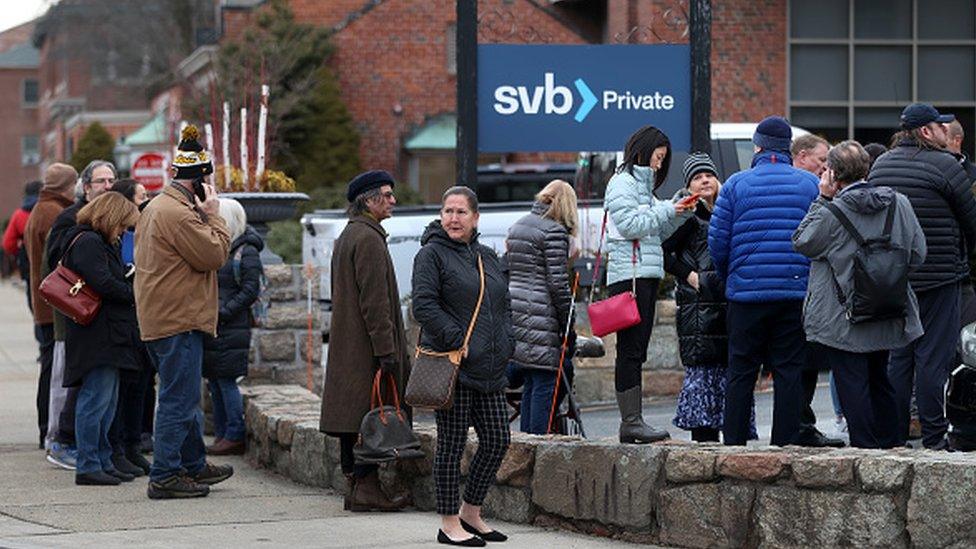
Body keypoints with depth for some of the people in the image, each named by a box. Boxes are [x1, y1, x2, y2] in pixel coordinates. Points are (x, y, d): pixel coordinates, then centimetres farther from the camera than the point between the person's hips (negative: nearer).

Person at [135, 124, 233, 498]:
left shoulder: (155, 207, 16)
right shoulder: (179, 214, -19)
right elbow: (214, 255, -16)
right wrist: (213, 215, -9)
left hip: (158, 317, 11)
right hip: (178, 320, -11)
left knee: (183, 397, 20)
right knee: (178, 400, -7)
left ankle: (194, 464, 30)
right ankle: (165, 477, -5)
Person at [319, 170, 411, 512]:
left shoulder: (346, 237, 19)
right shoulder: (368, 239, -14)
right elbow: (375, 301, -20)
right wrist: (386, 349, -20)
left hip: (347, 345, 10)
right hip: (367, 347, -10)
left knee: (353, 418, 11)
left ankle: (354, 482, 14)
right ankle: (366, 487, -8)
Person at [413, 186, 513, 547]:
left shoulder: (487, 257, 17)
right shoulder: (431, 254, -5)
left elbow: (503, 306, 23)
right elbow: (424, 306, -15)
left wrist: (505, 345, 8)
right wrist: (458, 342, -19)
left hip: (490, 369, 7)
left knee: (497, 440, 7)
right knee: (451, 445, -2)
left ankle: (471, 513, 21)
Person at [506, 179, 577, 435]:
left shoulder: (517, 227, 16)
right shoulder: (554, 231, -9)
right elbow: (558, 282, -13)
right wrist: (568, 326, -8)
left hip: (513, 307, 8)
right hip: (541, 315, -8)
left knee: (531, 382, 14)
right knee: (545, 382, -5)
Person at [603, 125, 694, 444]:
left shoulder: (644, 183, 24)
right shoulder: (623, 182, -5)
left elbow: (656, 233, 22)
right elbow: (630, 226, -16)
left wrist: (681, 214, 9)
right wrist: (668, 210, -9)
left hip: (647, 274, 10)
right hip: (629, 274, -10)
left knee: (637, 351, 7)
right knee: (630, 350, -11)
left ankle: (632, 421, 6)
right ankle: (631, 422, -13)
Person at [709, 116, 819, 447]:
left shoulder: (736, 185, 0)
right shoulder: (810, 185, 3)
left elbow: (717, 241, -1)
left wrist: (728, 277, 15)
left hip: (746, 292, 0)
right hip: (797, 292, 1)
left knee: (741, 370, 7)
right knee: (790, 370, 4)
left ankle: (734, 441, 8)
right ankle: (784, 441, 2)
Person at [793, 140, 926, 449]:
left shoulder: (832, 212, -17)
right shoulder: (899, 204, -1)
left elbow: (803, 243, 0)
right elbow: (917, 255, 5)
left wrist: (822, 200, -1)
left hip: (842, 319, -6)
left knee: (852, 382, 1)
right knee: (879, 378, 19)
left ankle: (864, 445, 2)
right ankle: (890, 443, 23)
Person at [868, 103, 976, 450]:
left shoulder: (879, 165, 9)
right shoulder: (944, 165, -11)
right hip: (939, 276, -6)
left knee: (898, 356, 12)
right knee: (933, 358, -4)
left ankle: (895, 435, 13)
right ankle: (934, 438, -3)